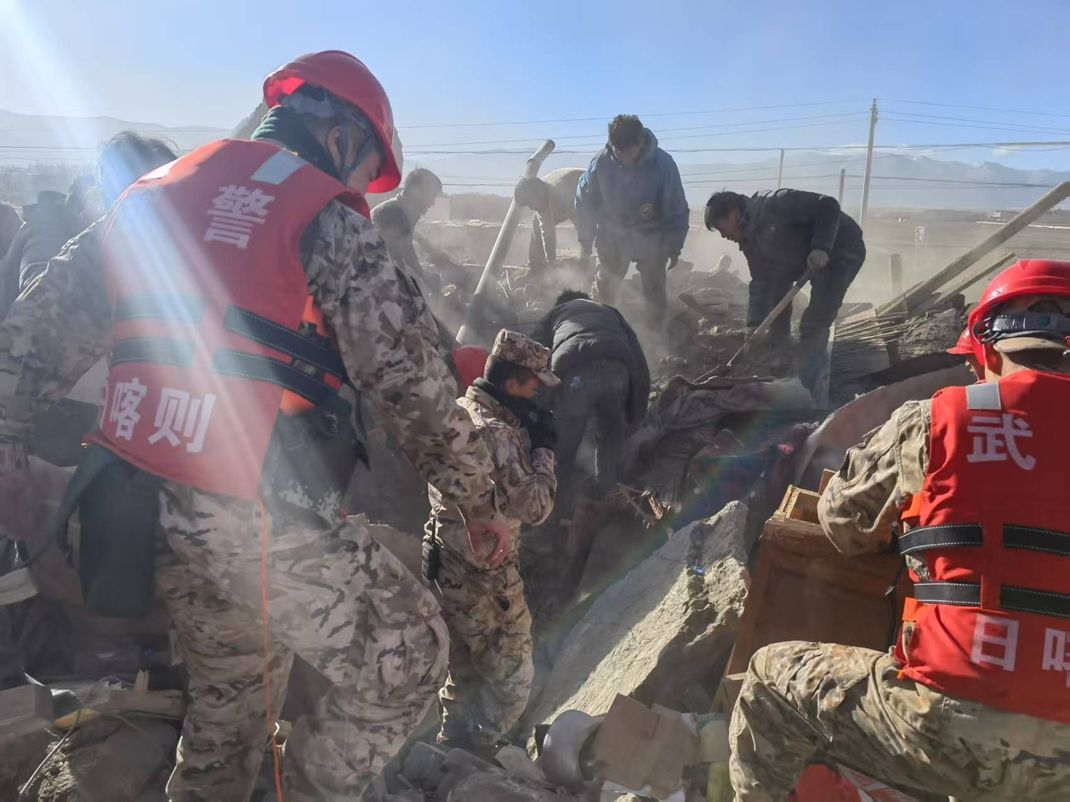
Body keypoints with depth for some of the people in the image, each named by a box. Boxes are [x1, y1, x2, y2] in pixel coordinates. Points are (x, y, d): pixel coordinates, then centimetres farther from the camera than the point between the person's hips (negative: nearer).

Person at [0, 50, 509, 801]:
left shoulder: (160, 191, 16)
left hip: (144, 500, 8)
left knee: (231, 684, 29)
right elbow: (408, 377, -9)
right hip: (259, 510, -8)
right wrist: (480, 500, 0)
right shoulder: (326, 214, -5)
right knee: (407, 654, 8)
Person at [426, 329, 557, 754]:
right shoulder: (495, 432, -24)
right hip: (484, 579, -9)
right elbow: (534, 507, -22)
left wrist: (526, 439, 3)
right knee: (511, 681, 8)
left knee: (465, 671, 26)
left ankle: (452, 750, 42)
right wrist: (544, 448, -10)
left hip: (449, 570, 10)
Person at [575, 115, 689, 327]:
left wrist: (674, 248, -7)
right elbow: (584, 202, -3)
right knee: (603, 291, 9)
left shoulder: (663, 164, -21)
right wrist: (585, 241, 1)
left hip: (651, 240, -1)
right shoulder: (601, 163, -17)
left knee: (654, 296, 2)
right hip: (612, 238, 2)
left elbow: (677, 209, -10)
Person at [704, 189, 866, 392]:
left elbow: (828, 205, -27)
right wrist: (754, 324, -11)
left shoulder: (775, 205, -27)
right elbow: (761, 282, -1)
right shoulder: (749, 239, 0)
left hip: (842, 251, -9)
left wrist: (821, 247, -39)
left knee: (814, 324, -15)